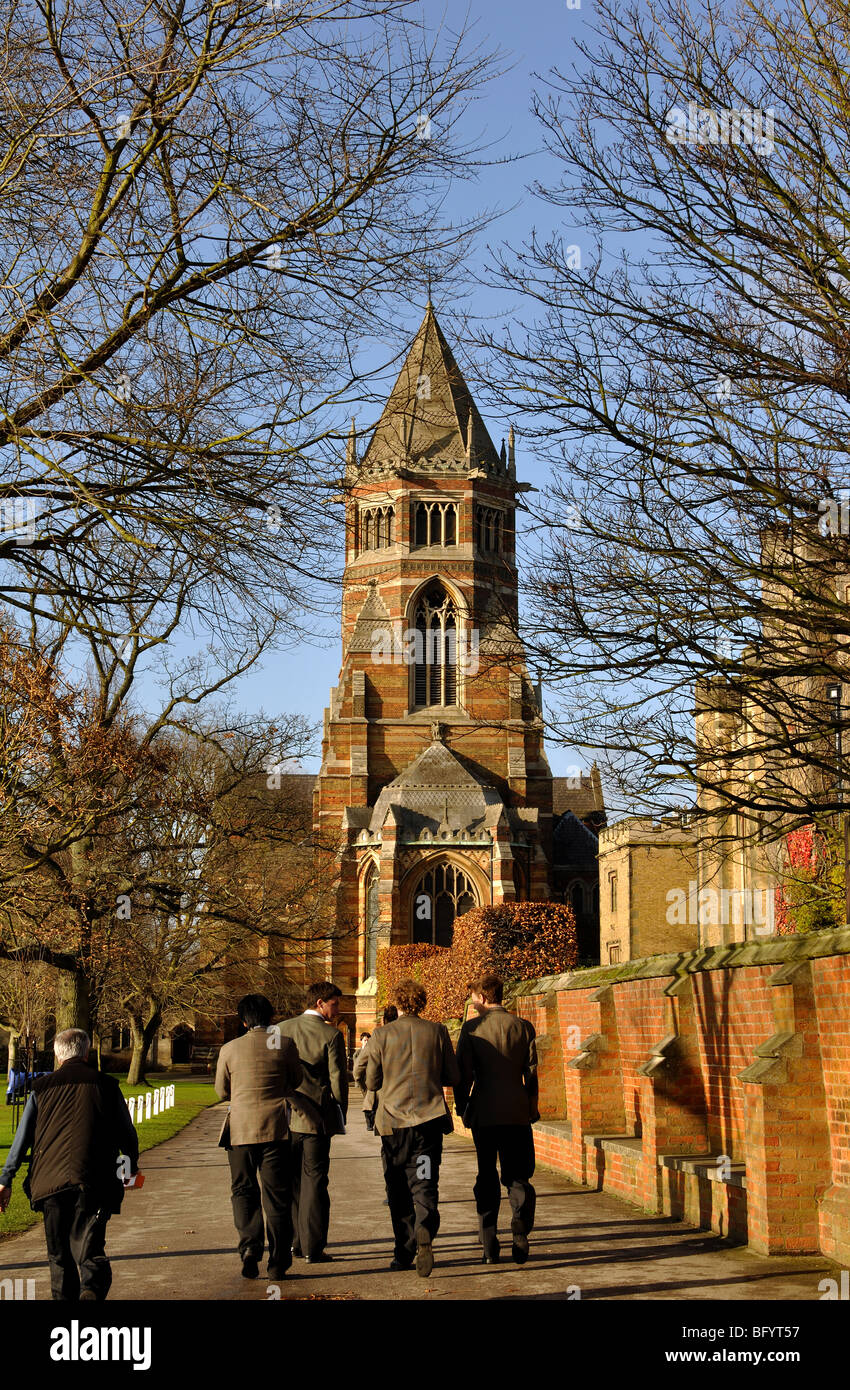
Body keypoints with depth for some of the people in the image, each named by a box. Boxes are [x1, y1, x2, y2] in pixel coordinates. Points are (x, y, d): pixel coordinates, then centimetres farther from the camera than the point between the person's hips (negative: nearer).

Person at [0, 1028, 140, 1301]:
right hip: (93, 1184, -2)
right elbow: (127, 1134, 13)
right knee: (89, 1250, -5)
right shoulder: (106, 1085, 7)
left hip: (50, 1182, 2)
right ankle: (92, 1291, -31)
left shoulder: (42, 1087, 10)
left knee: (59, 1257, 16)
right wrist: (131, 1166, 31)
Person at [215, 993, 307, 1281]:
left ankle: (250, 1244, -6)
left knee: (243, 1190, 13)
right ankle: (278, 1262, 8)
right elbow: (295, 1081, 11)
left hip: (241, 1129, 0)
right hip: (276, 1128, 0)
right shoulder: (285, 1044, -2)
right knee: (277, 1195, 7)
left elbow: (222, 1091, 10)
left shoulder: (230, 1049, -1)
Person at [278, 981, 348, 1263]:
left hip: (286, 1116, 4)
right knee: (314, 1181, 2)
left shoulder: (283, 1030, 3)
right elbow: (338, 1079, -8)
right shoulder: (331, 1035, -10)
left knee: (291, 1180, 14)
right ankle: (313, 1247, 4)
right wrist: (341, 1116, 4)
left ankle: (295, 1241, 21)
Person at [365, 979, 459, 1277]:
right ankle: (425, 1230, -26)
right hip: (429, 1118, 0)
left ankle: (404, 1253, 14)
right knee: (425, 1182, 1)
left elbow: (371, 1082, 2)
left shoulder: (381, 1037, -3)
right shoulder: (437, 1032, 0)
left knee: (398, 1189, 10)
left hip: (394, 1121, 0)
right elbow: (453, 1077, 3)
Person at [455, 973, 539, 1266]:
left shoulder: (471, 1028, -4)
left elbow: (464, 1073, -5)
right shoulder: (523, 1027, 2)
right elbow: (531, 1071, 4)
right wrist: (532, 1106, 15)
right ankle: (520, 1236, -5)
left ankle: (490, 1246, 8)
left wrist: (462, 1108, 7)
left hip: (484, 1112, -1)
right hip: (517, 1112, 1)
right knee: (518, 1177, 10)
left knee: (487, 1178, 9)